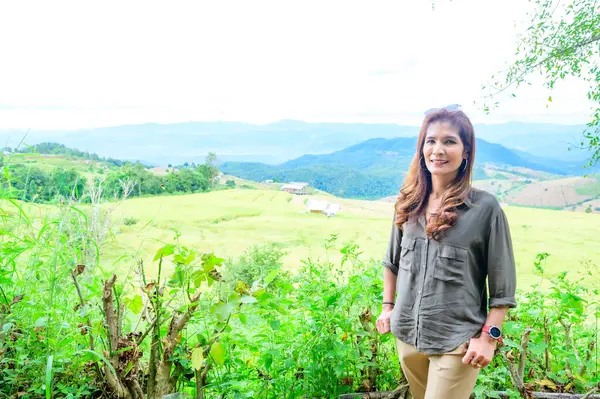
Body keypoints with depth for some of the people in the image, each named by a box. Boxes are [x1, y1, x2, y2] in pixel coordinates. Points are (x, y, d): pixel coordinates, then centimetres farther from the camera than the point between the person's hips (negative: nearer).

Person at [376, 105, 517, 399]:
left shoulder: (485, 208, -12)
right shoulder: (409, 203, 1)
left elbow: (503, 284, -8)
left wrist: (489, 336, -11)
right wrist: (387, 306, 12)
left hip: (458, 342, -5)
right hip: (406, 335, 5)